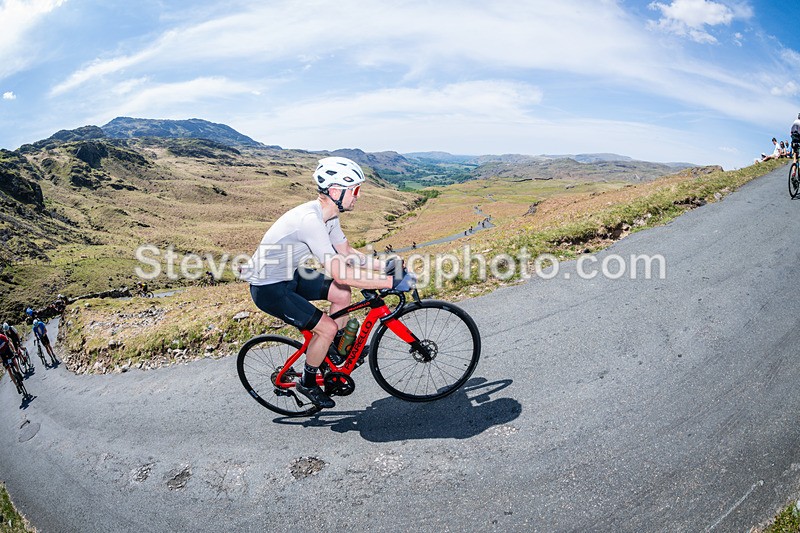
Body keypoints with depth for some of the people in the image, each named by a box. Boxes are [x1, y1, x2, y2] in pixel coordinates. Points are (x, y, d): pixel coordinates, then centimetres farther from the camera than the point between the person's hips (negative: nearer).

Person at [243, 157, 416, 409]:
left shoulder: (328, 214, -3)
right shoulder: (310, 220, -32)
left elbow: (347, 252, 10)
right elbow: (342, 274, -35)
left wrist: (386, 266, 1)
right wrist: (392, 282, -31)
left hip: (289, 276, 9)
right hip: (269, 289, -9)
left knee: (342, 294, 3)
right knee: (327, 328, -11)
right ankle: (307, 383, 14)